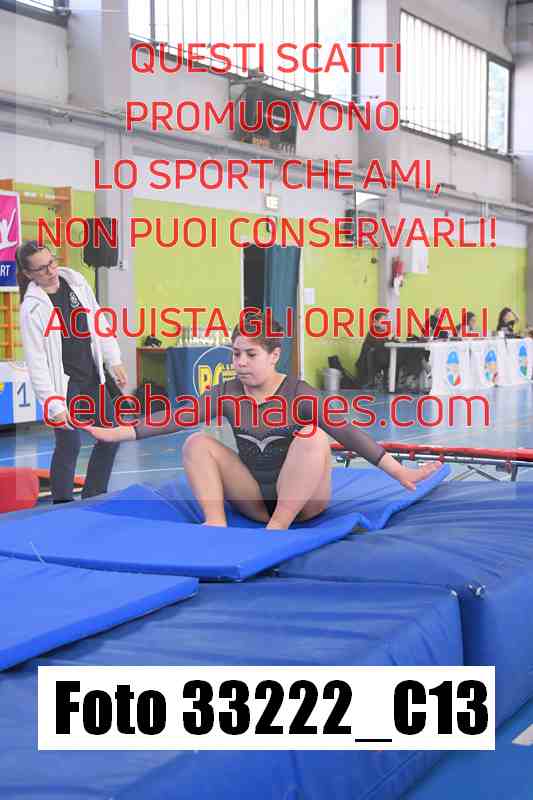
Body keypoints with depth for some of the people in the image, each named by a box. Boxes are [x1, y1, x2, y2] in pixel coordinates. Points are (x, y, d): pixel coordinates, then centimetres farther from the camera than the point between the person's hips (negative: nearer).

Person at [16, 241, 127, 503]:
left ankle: (93, 497, 25)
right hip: (64, 382, -6)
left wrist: (114, 360, 8)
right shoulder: (32, 307, -17)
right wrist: (53, 404, -19)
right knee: (69, 444, -5)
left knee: (110, 436, 10)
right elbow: (36, 361, -17)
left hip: (92, 377, 6)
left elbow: (99, 321, 9)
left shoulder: (75, 281, -1)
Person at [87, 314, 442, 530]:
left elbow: (347, 433, -19)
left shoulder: (299, 393, -12)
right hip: (254, 499, 3)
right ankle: (216, 523, -23)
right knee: (197, 442, -11)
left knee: (312, 435, -30)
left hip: (302, 500, -3)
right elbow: (175, 418, -11)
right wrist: (117, 433, -21)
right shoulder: (227, 393, -2)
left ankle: (279, 527, -28)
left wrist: (399, 472, -25)